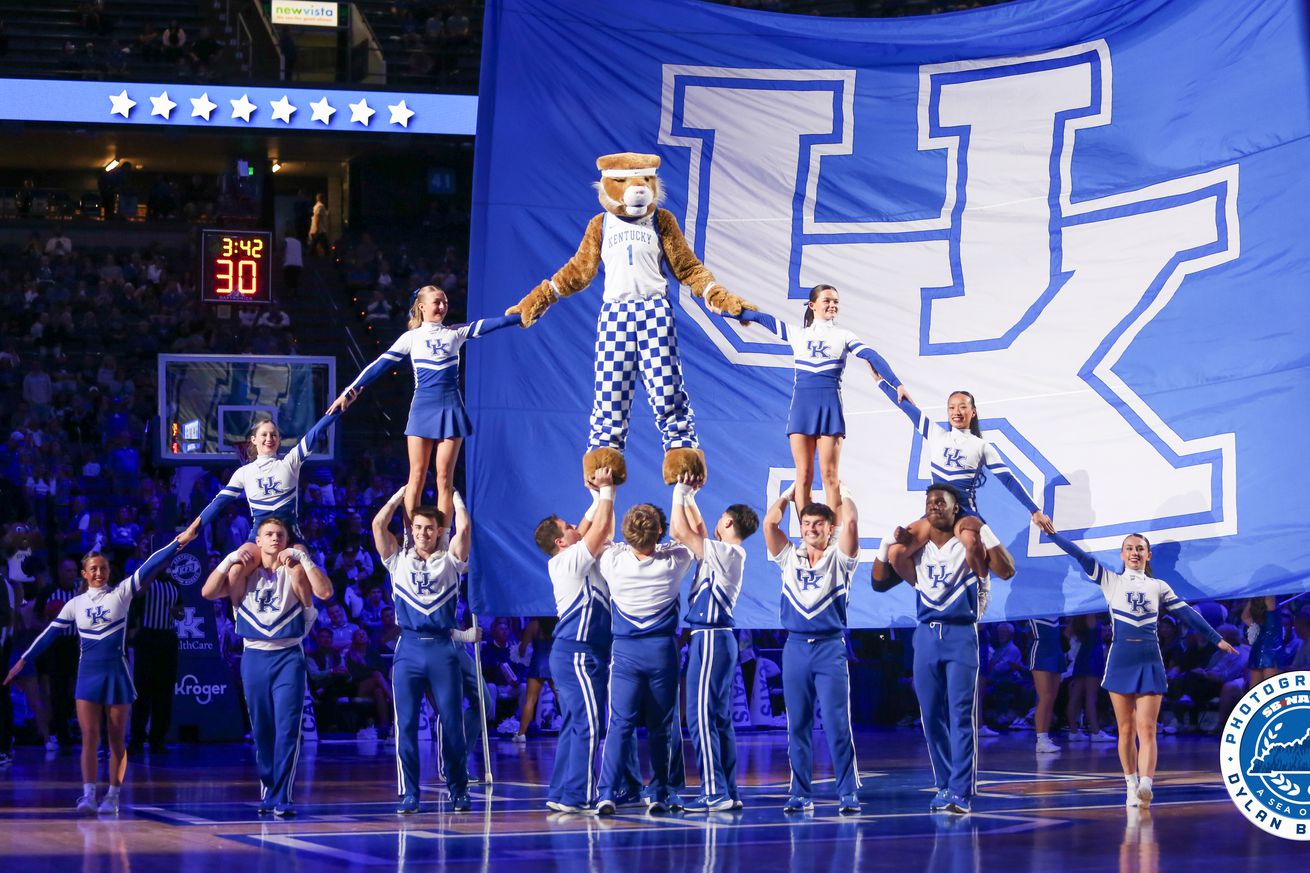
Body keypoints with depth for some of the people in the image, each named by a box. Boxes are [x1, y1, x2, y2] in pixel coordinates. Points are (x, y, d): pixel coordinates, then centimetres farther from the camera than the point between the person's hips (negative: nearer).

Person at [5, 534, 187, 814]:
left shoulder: (121, 593, -1)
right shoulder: (76, 604, 7)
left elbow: (148, 568, -11)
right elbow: (50, 632, 12)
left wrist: (177, 543, -22)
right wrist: (24, 660, 12)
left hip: (116, 672, -2)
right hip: (88, 673, 2)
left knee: (117, 739, 3)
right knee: (89, 737, -7)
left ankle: (112, 797, 8)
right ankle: (88, 795, -12)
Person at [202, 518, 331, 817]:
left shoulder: (293, 572, 2)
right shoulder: (244, 573, 7)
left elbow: (325, 592, -14)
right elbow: (207, 592, -5)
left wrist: (303, 559, -17)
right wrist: (231, 559, -13)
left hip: (288, 656, -2)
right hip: (255, 656, 2)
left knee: (287, 729, -11)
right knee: (261, 730, 8)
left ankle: (282, 797, -13)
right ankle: (267, 792, 19)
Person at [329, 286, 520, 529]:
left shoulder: (456, 333, 9)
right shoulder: (411, 337, 5)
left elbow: (491, 324, 2)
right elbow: (380, 365, 1)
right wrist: (350, 391, -5)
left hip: (451, 409, 1)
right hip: (423, 409, -1)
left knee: (444, 479, 0)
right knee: (416, 477, -2)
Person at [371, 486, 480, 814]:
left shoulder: (450, 561, 10)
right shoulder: (399, 560, 13)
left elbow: (464, 527, -5)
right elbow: (378, 523, 4)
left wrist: (454, 495, 10)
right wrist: (403, 493, 14)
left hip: (443, 648, -1)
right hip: (409, 648, 1)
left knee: (452, 723, 0)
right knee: (405, 725, -4)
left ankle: (459, 791, 10)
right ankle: (409, 795, 1)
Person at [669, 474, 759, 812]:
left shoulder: (727, 553, -12)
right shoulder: (723, 553, 14)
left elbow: (680, 532, -15)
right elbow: (697, 530, 29)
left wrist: (680, 493, -4)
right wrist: (688, 496, 28)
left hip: (710, 639, -10)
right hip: (718, 639, 10)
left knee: (701, 715, -11)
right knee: (720, 717, 10)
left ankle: (715, 792, -14)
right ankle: (728, 791, 12)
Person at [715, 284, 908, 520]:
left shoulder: (843, 336, 10)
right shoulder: (798, 334, 14)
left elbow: (872, 356, -2)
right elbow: (760, 318, 18)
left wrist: (897, 384, -14)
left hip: (830, 407, -2)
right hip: (802, 405, 2)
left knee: (829, 475, -7)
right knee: (804, 475, -2)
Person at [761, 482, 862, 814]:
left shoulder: (839, 558, 4)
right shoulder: (789, 558, 12)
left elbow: (851, 522, -11)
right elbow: (769, 523, 2)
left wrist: (842, 493, 4)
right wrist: (790, 493, 13)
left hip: (830, 647, -3)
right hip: (795, 647, 3)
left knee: (838, 724, -6)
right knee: (797, 724, 4)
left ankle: (848, 793, -3)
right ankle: (801, 794, 10)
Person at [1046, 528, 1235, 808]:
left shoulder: (1159, 587, 13)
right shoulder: (1111, 581, 7)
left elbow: (1188, 613, 14)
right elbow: (1080, 556, -1)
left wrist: (1216, 638, 12)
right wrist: (1051, 533, -10)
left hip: (1150, 661, 0)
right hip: (1120, 659, 0)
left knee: (1147, 729, -11)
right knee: (1126, 729, 3)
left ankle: (1146, 785, -27)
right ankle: (1131, 788, 11)